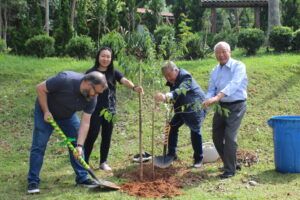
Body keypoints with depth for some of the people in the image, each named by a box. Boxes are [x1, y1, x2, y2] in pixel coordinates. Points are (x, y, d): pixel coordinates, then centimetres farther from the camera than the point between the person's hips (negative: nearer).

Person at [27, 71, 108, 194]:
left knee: (76, 144, 0)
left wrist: (79, 145, -26)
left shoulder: (91, 98, -22)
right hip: (46, 111, -4)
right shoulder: (65, 80, -38)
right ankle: (33, 182, 1)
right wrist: (46, 111, -24)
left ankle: (82, 178, 11)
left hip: (67, 114, 5)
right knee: (39, 146, -7)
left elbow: (85, 123, -19)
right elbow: (40, 88, -25)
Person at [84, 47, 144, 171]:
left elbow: (124, 81, -15)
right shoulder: (91, 72, -4)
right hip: (95, 110, -3)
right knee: (91, 136, -6)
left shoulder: (113, 72, 3)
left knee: (107, 137, 10)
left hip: (109, 110, 3)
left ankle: (103, 162, 24)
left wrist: (134, 87, -36)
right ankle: (84, 162, 6)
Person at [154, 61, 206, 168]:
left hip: (195, 108, -8)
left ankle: (198, 159, 8)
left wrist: (166, 96, -65)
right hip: (182, 108, 8)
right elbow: (173, 95, 11)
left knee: (195, 131, -7)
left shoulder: (186, 78, -27)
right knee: (172, 127, 3)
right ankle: (171, 154, 13)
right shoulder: (172, 81, -1)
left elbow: (180, 91, -48)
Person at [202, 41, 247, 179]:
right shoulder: (215, 71, 10)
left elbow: (234, 84, -27)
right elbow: (211, 89, 7)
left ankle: (230, 170, -1)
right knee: (217, 136, 10)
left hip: (236, 106, -7)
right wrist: (209, 99, -17)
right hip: (221, 106, 7)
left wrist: (218, 97, -39)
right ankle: (230, 163, 29)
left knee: (229, 136, -13)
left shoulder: (238, 66, -10)